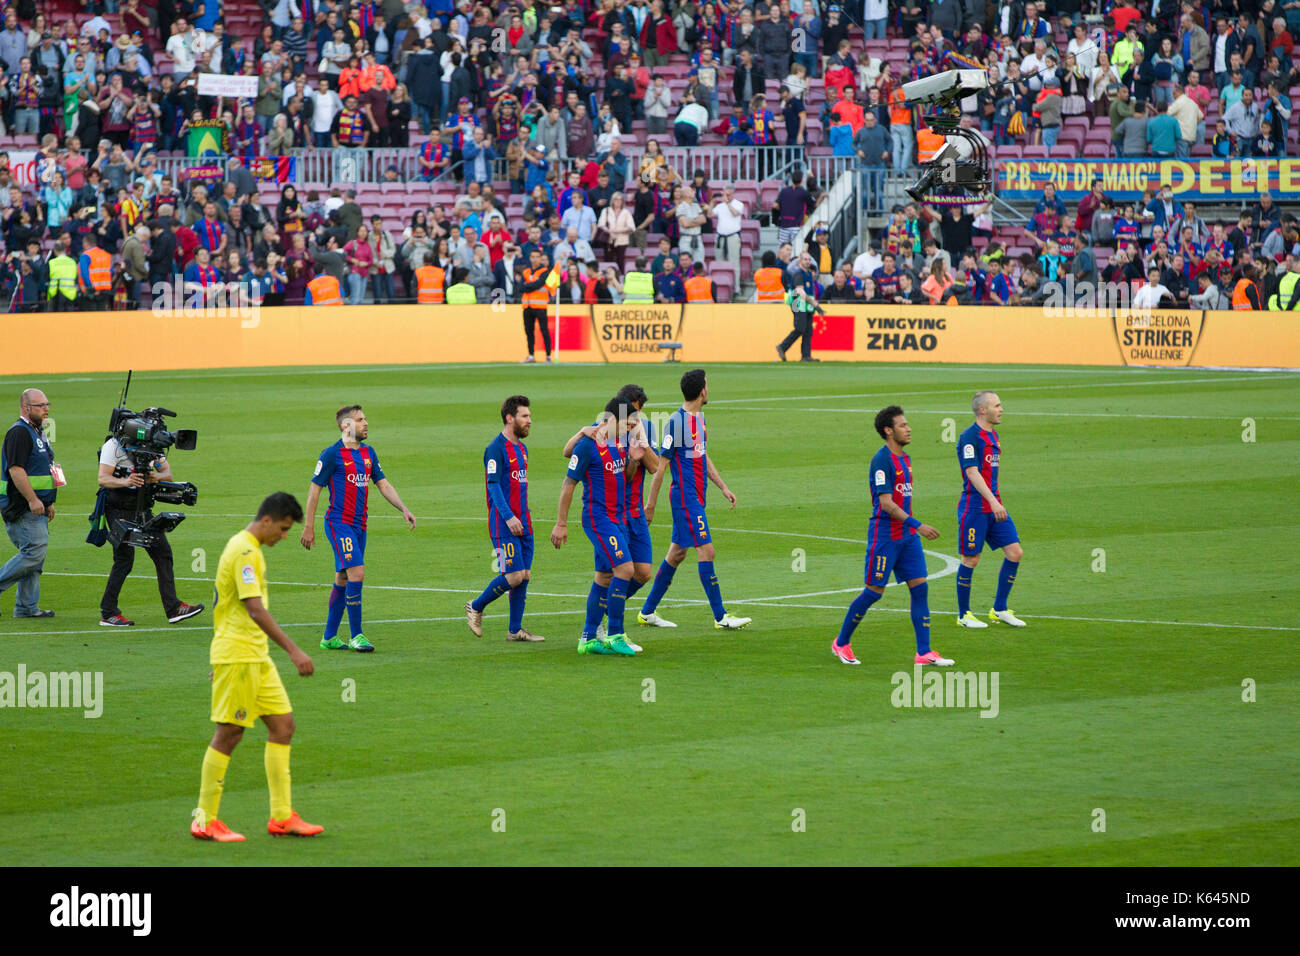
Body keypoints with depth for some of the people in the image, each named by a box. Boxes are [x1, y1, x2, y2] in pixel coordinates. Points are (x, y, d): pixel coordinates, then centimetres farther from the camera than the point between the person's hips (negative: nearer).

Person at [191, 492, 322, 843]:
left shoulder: (249, 549, 17)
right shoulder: (244, 552, -16)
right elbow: (255, 609, -25)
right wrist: (293, 650, -28)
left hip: (255, 655, 10)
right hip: (237, 655, -10)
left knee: (282, 724, 7)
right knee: (228, 733, -5)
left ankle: (282, 816, 8)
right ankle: (205, 820, 2)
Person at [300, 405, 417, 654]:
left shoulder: (368, 453, 12)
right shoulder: (332, 454, -9)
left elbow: (383, 484, 16)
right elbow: (314, 489, -6)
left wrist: (404, 510, 2)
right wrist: (308, 527, -7)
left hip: (359, 524, 7)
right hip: (339, 522, -7)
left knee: (343, 580, 11)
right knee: (357, 573, -16)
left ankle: (329, 637, 18)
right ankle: (356, 636, -11)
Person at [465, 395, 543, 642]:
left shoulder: (521, 448, 16)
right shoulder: (496, 448, -11)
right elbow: (493, 484, -17)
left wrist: (525, 517, 19)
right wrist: (508, 517, -24)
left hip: (522, 523, 9)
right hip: (504, 524, -8)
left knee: (524, 576, 5)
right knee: (513, 575, -11)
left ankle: (515, 630, 10)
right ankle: (476, 608, 8)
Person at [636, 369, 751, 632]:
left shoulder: (698, 418, 13)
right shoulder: (676, 423, -16)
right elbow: (661, 467, -13)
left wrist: (723, 487, 18)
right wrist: (651, 505, -11)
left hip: (695, 498, 10)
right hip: (685, 498, -10)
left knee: (676, 554, 13)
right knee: (706, 551, -10)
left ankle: (647, 612, 21)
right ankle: (720, 617, -7)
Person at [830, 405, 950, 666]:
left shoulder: (904, 458, 12)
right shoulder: (882, 460, -15)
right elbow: (885, 503, -21)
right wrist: (917, 525, -24)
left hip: (907, 536, 8)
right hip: (884, 534, -8)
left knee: (919, 587, 0)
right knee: (874, 592, -1)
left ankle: (924, 652, 0)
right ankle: (842, 643, 15)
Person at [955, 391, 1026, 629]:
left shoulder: (992, 436, 14)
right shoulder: (970, 437, -13)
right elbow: (972, 473, -22)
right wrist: (993, 502, -30)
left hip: (993, 507, 8)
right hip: (974, 508, -8)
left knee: (1015, 552, 2)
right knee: (971, 560, -1)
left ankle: (999, 609, 12)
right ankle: (963, 614, 11)